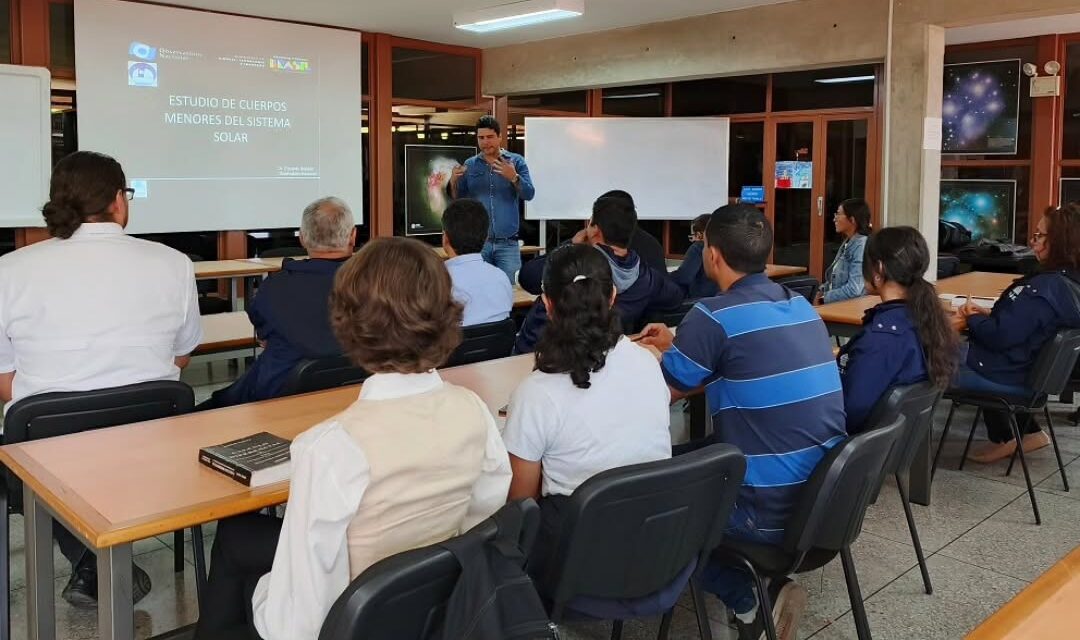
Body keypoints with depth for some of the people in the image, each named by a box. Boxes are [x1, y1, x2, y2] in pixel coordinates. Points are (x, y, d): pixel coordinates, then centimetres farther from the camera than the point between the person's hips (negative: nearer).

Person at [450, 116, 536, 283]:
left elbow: (529, 194, -6)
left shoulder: (516, 161, 3)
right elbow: (457, 200, 7)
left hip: (507, 243, -1)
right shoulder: (469, 165, 8)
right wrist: (453, 182, -13)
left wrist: (513, 177, -24)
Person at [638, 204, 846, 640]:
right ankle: (772, 587, 17)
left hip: (771, 511, -7)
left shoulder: (715, 316, -16)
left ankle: (747, 605, 10)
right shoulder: (801, 305, 7)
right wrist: (678, 347, 27)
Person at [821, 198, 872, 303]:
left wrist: (824, 298, -13)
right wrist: (822, 292, 4)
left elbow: (855, 289, -22)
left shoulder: (861, 246, -14)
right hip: (836, 303, 8)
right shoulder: (846, 243, 12)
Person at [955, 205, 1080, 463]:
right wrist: (987, 315, 1)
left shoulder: (1043, 287, -28)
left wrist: (972, 317, -9)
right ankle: (1029, 432, 26)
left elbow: (999, 337, -27)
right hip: (1036, 375, 10)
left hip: (1010, 378, -10)